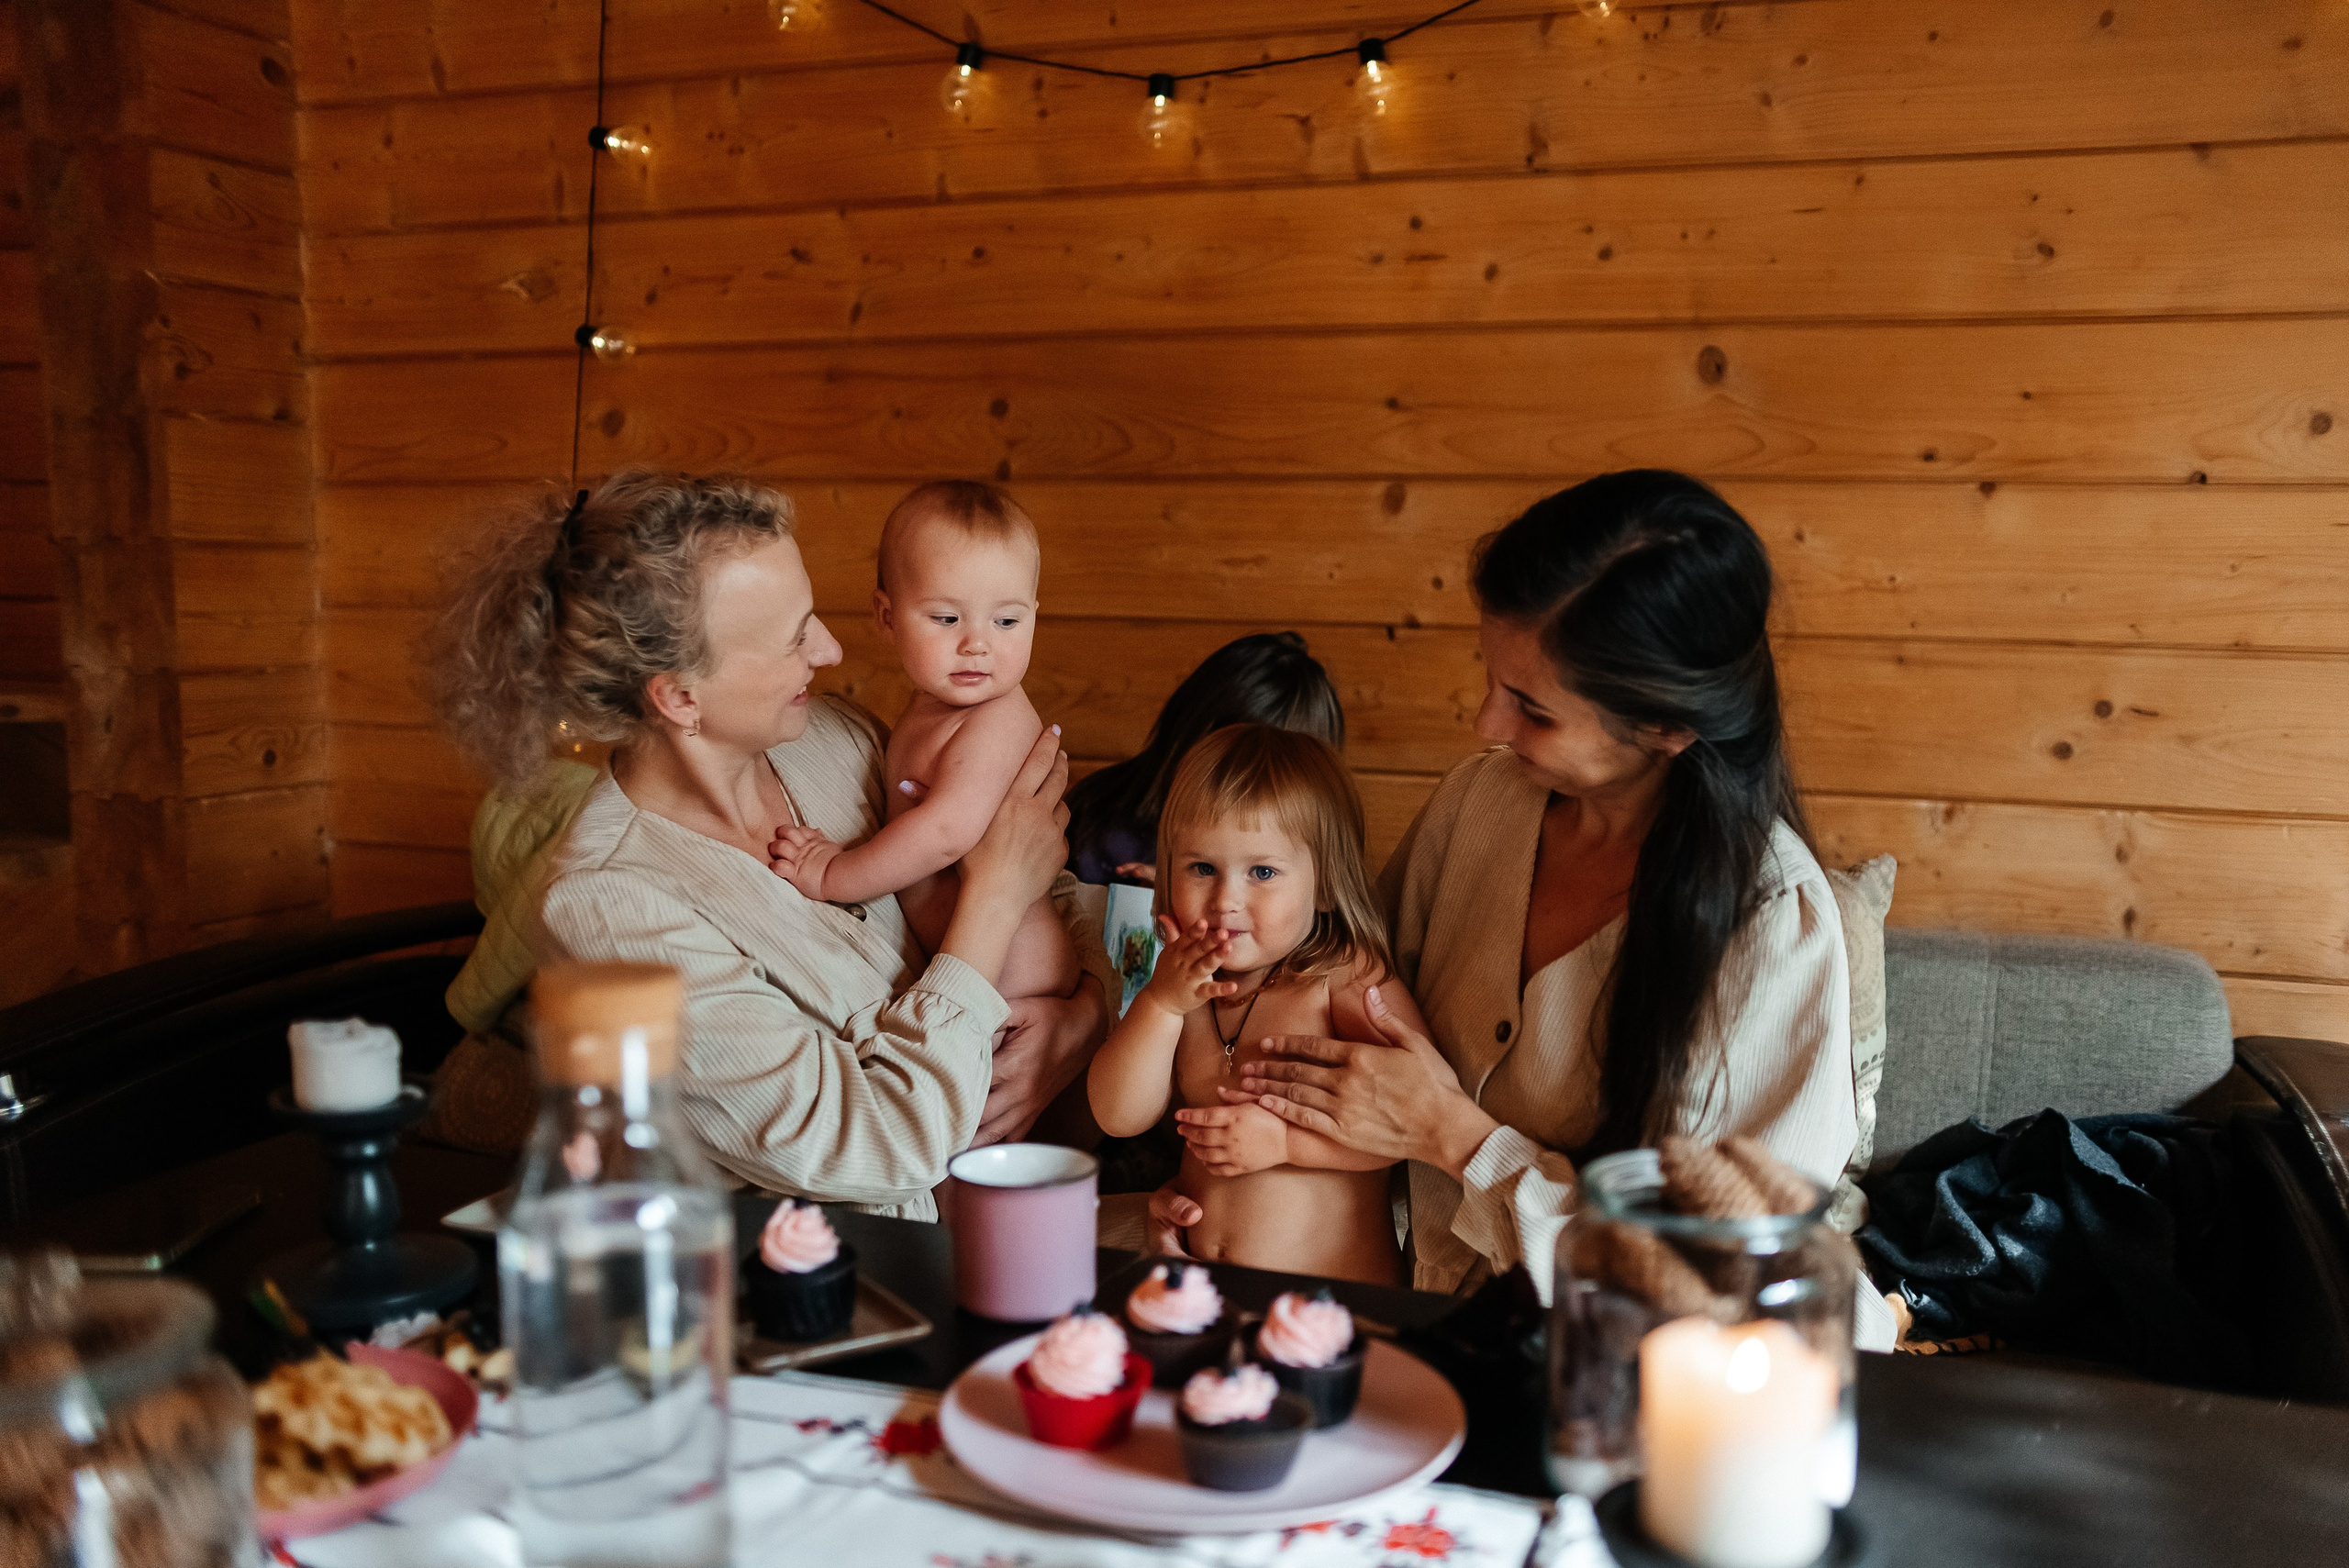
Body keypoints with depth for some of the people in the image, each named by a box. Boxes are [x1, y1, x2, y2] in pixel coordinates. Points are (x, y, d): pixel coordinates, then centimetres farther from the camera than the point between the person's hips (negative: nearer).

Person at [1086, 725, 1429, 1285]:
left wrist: (1287, 1139, -19)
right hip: (1198, 1282, 3)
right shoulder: (1184, 983, 7)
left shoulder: (1349, 978, -11)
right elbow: (1119, 1116, 0)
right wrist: (1160, 1003, -12)